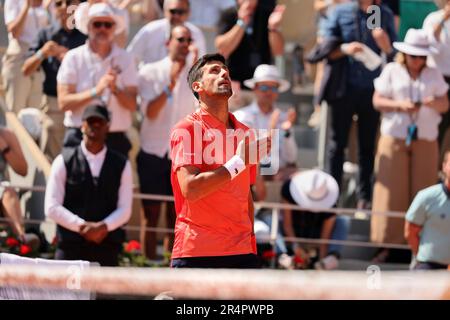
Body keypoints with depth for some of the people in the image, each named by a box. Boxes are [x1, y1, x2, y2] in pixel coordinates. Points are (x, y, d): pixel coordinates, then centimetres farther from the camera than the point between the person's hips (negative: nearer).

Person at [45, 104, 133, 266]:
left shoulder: (121, 165, 11)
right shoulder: (64, 162, 5)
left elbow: (125, 210, 7)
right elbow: (52, 208, -1)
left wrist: (104, 227, -12)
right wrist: (82, 226, -11)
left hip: (107, 247, 1)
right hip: (71, 247, -1)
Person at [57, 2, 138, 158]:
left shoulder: (125, 59, 7)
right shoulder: (74, 57, 1)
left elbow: (132, 105, 1)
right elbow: (63, 102, -6)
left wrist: (115, 89, -17)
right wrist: (96, 91, -16)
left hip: (115, 139, 2)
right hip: (79, 137, -2)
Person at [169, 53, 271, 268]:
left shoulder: (245, 133, 17)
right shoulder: (187, 129, -3)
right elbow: (190, 189, -15)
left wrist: (250, 241, 16)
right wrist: (238, 162, -15)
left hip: (242, 251, 5)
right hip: (196, 251, -5)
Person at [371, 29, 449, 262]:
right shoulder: (392, 71, 6)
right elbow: (377, 101, 2)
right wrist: (399, 105, -15)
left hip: (425, 142, 2)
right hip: (394, 139, -2)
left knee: (422, 192, -1)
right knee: (392, 192, -4)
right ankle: (387, 243, 0)